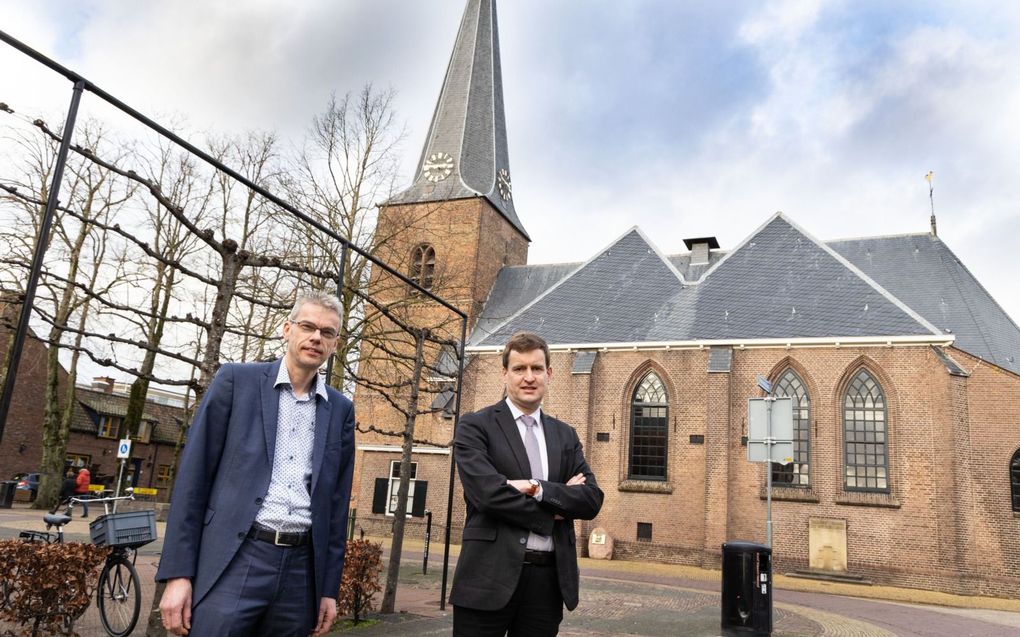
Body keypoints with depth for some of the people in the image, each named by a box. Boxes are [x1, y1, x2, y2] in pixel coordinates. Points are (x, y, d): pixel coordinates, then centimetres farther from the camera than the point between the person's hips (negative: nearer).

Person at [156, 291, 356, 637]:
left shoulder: (341, 409, 10)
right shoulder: (237, 380, 1)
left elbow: (336, 501, 11)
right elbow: (194, 475, -2)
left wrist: (329, 587, 9)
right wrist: (178, 572, -7)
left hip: (301, 568, 3)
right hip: (234, 562, -3)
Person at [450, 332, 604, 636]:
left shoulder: (565, 435, 12)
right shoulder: (475, 426, -2)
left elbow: (592, 499, 2)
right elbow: (488, 493, -16)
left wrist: (537, 488, -13)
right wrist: (552, 512, -6)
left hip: (549, 579, 4)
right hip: (490, 576, -4)